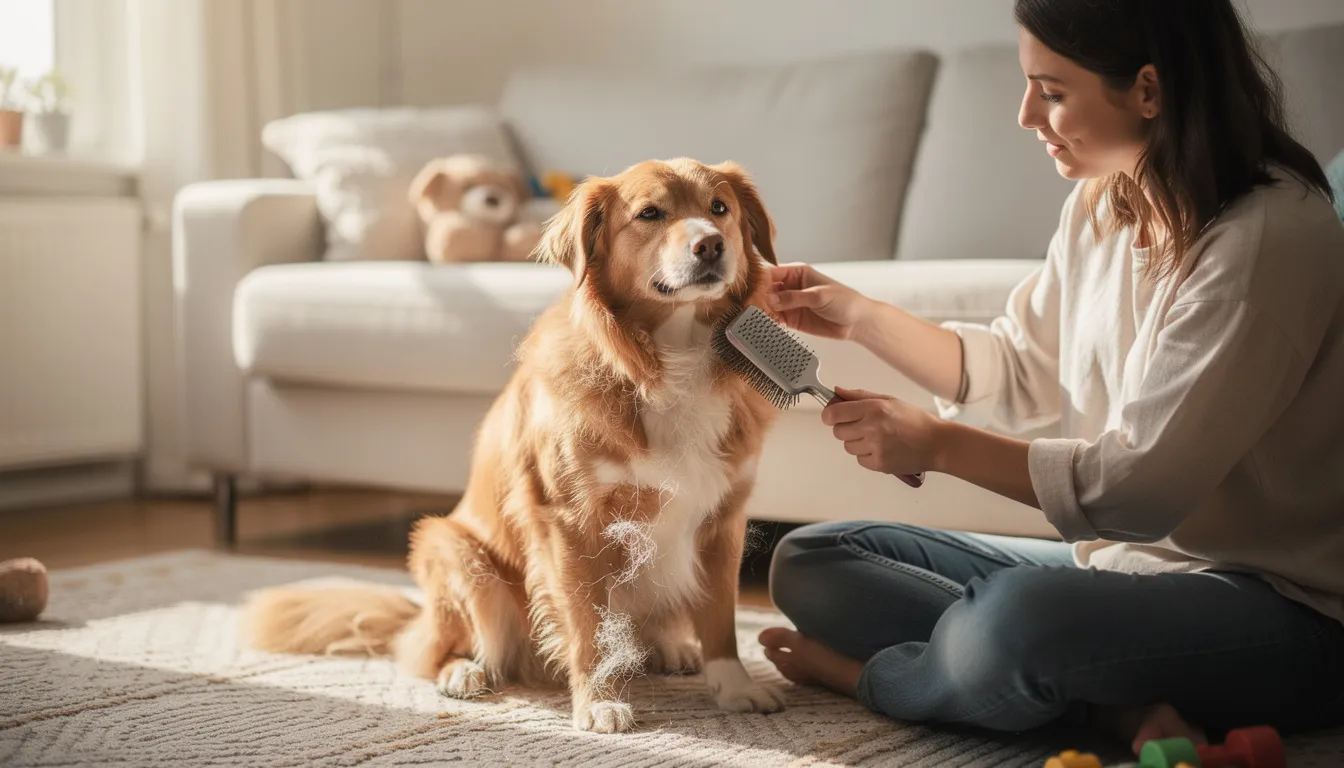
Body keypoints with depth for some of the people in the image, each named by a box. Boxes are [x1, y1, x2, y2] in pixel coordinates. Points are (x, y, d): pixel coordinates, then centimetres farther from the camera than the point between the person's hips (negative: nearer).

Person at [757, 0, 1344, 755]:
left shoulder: (1270, 234, -21)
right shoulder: (1102, 203, 5)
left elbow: (1144, 486, -24)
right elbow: (1019, 373, 17)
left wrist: (938, 444, -19)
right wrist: (858, 315, 9)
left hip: (1275, 603, -8)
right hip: (1113, 558, 9)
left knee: (1012, 616, -40)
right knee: (810, 562, 1)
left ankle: (869, 672, -4)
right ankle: (1114, 706, -14)